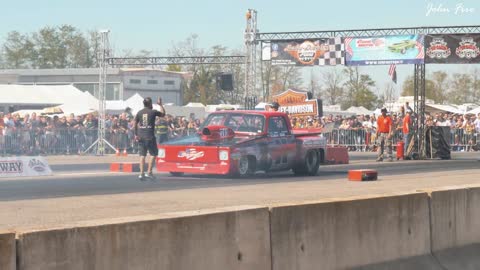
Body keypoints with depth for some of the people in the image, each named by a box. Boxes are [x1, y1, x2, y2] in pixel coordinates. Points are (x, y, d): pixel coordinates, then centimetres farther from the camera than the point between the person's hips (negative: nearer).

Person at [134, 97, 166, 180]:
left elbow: (135, 125, 6)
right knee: (154, 154, 6)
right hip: (150, 136, -4)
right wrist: (160, 105, 22)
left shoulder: (139, 113, 7)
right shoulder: (153, 112, -3)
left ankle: (141, 173, 2)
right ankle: (149, 172, -1)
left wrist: (136, 134, 13)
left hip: (141, 136, 4)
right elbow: (163, 114, 13)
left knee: (142, 155, 7)